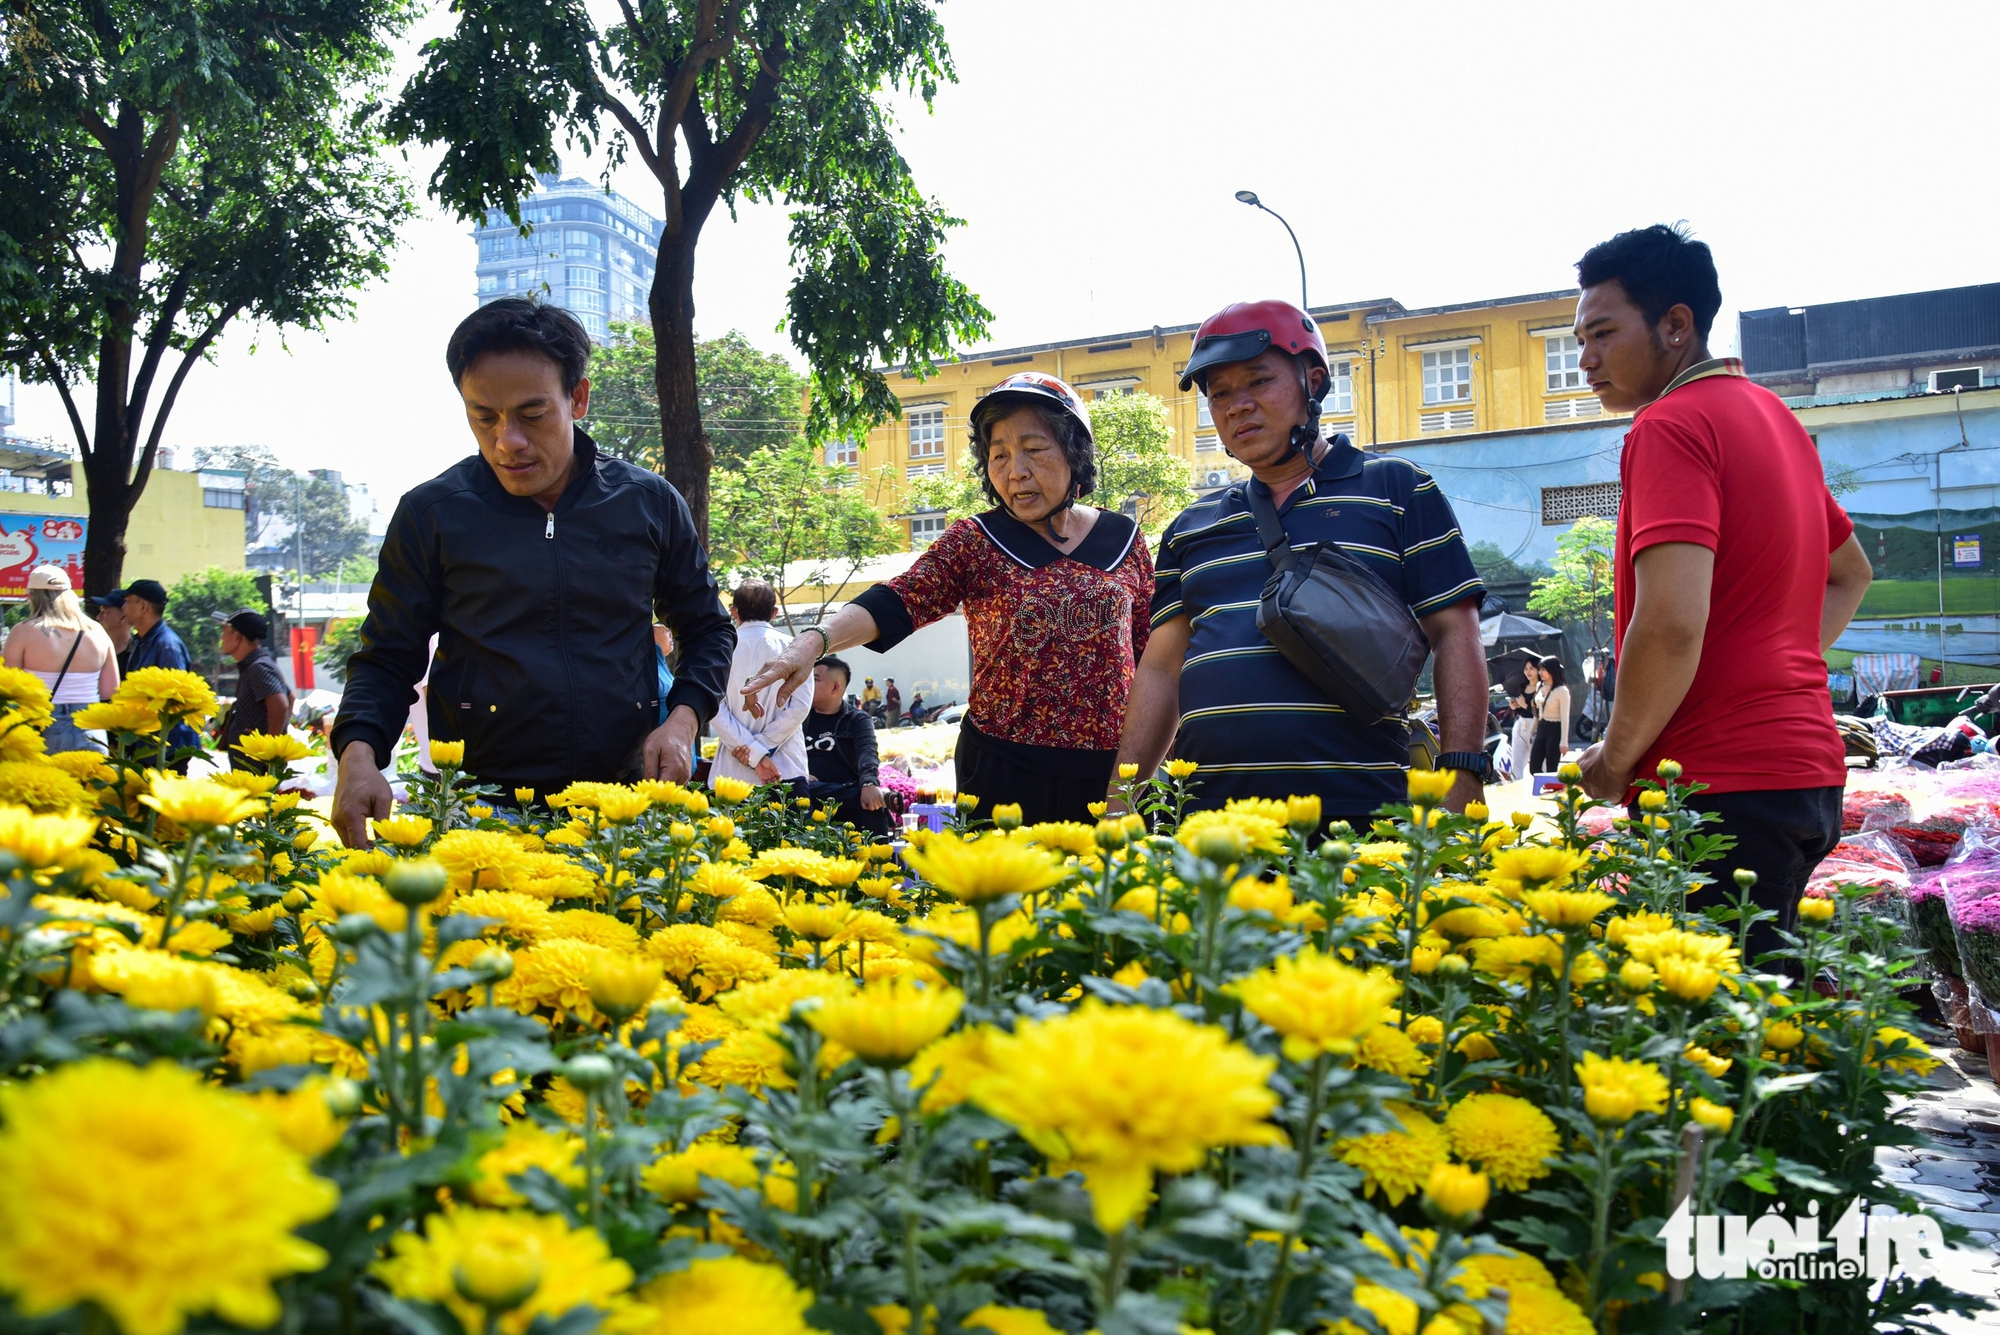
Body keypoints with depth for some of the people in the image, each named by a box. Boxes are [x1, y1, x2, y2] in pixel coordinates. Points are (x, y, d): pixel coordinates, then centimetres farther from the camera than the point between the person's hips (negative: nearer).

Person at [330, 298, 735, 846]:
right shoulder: (431, 514, 3)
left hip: (623, 802, 1)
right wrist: (358, 754, -10)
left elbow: (706, 629, 17)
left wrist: (683, 718, 0)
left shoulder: (650, 504, 6)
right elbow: (387, 660, 9)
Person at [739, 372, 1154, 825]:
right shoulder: (974, 543, 1)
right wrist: (815, 641, -30)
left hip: (1111, 771, 2)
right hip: (1005, 771, -2)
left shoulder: (1125, 540, 7)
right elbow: (896, 602, -12)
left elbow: (1152, 656, 12)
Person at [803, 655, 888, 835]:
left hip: (845, 792, -1)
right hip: (807, 792, 1)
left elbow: (867, 753, -8)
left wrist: (869, 784, -30)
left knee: (872, 803, -32)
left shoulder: (858, 720, 11)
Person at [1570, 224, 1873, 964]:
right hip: (1804, 764, 10)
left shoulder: (1671, 424, -12)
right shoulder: (1773, 415, 17)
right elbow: (1850, 574, 30)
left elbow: (1671, 624, -23)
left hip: (1719, 785, -10)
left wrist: (1615, 758, -10)